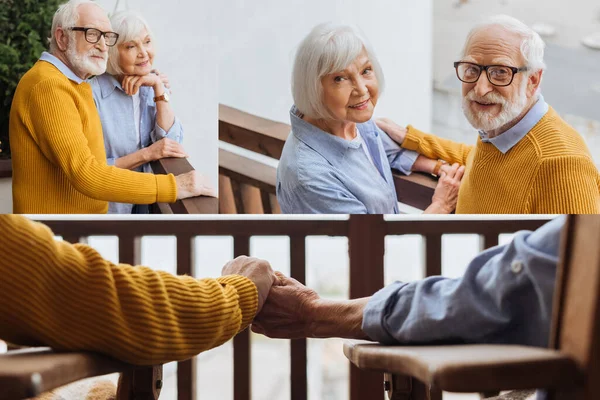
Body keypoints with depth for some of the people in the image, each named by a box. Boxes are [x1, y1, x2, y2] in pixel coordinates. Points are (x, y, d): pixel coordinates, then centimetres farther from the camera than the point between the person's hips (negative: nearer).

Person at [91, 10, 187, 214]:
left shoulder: (151, 86, -1)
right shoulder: (94, 93, -20)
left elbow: (171, 141, -12)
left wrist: (158, 87, -17)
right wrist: (147, 154, -25)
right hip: (106, 206, -5)